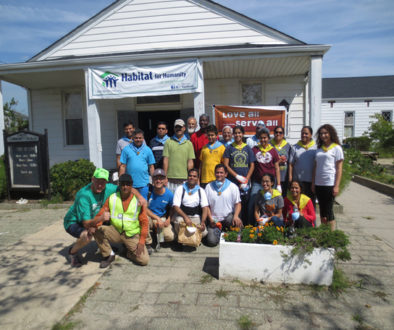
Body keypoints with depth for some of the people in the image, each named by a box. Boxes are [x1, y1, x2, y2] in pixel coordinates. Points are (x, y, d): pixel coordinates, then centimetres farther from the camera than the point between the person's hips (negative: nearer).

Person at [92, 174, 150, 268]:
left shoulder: (138, 200, -7)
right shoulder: (112, 198, -2)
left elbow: (144, 222, -6)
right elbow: (99, 215, -8)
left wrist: (142, 242, -14)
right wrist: (101, 218, -34)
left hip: (133, 235, -1)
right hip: (115, 231, 2)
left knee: (144, 260, -18)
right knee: (97, 230, -27)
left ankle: (129, 251, 15)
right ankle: (108, 255, -3)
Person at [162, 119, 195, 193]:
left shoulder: (189, 143, 10)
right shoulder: (168, 142, 6)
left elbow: (190, 162, 6)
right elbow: (165, 160, 3)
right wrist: (164, 177, -2)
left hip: (184, 179, 1)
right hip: (170, 178, -1)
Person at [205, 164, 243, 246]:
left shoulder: (233, 187, 2)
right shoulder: (209, 187, 5)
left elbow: (238, 203, -1)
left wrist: (236, 216, -21)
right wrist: (210, 219, -8)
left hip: (228, 217, 0)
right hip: (214, 220, 1)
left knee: (238, 222, -35)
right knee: (211, 241, -19)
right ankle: (219, 231, 15)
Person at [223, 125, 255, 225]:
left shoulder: (248, 148, 10)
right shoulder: (229, 148, 6)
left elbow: (252, 166, 7)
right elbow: (225, 165, 0)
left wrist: (246, 180, -4)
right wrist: (237, 176, -10)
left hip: (245, 183, 1)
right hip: (232, 182, -1)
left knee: (244, 206, 3)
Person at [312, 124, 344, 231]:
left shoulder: (336, 148, -1)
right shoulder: (319, 149, 14)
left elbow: (339, 169, -6)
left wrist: (336, 186, -12)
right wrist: (313, 183, 9)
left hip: (330, 184, -5)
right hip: (318, 184, 5)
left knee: (328, 211, -2)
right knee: (322, 210, 11)